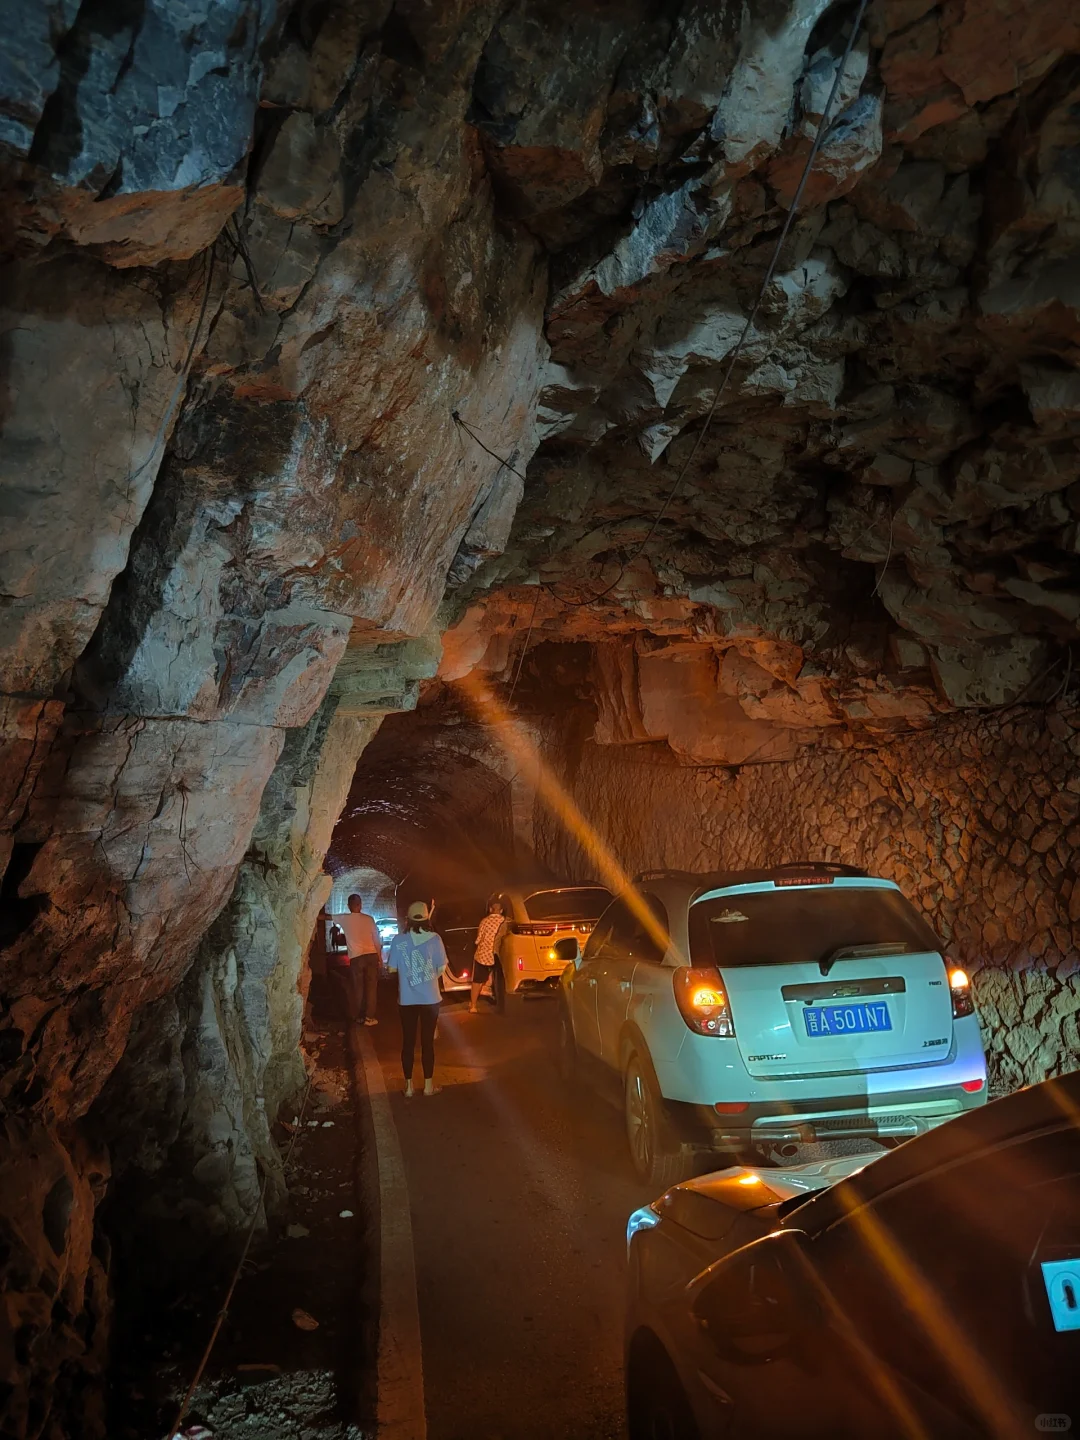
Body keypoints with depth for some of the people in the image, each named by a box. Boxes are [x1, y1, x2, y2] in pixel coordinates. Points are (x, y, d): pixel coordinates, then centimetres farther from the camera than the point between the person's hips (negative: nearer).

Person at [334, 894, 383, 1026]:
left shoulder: (344, 919, 3)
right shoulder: (369, 919, 5)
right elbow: (377, 939, 7)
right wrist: (380, 956, 16)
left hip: (356, 957, -1)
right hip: (371, 955, 1)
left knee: (358, 988, 8)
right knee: (371, 987, 3)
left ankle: (358, 1016, 12)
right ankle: (369, 1017, 2)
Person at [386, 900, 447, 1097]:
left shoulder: (398, 940, -6)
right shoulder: (434, 939, -8)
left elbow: (391, 969, -1)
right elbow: (441, 968, -4)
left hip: (407, 1000, 1)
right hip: (430, 999, 0)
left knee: (408, 1042, 10)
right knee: (427, 1042, 10)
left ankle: (409, 1086, 16)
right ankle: (428, 1085, 18)